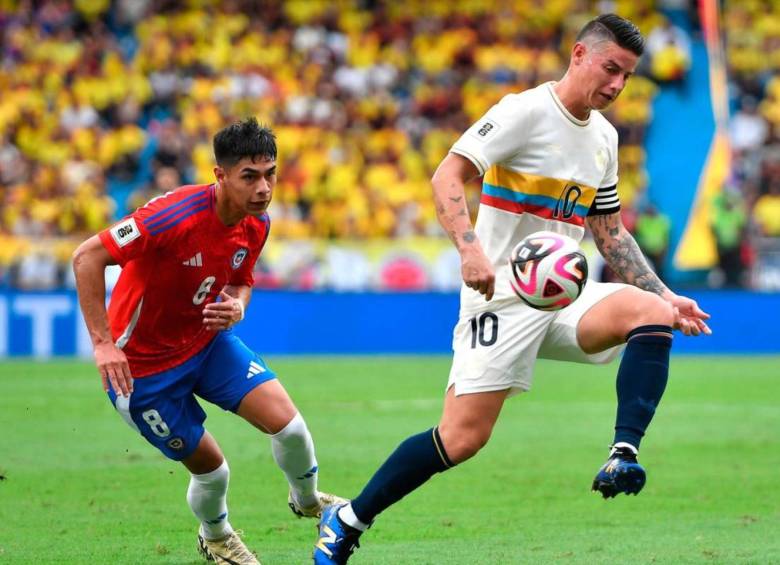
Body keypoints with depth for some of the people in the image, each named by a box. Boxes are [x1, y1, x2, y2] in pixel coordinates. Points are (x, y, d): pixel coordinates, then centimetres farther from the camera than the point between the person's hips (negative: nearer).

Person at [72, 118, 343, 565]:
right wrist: (103, 342, -34)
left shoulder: (257, 223, -8)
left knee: (287, 421, -10)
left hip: (207, 341, 6)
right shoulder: (177, 215, -32)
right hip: (143, 363, -6)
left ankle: (307, 501, 22)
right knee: (210, 467, 0)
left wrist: (237, 306, -15)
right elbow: (87, 257, -31)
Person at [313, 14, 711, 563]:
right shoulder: (526, 111, -9)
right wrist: (470, 248, -33)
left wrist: (666, 295, 15)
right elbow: (447, 176, -17)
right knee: (463, 438, -12)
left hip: (564, 296, 7)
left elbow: (610, 233, 23)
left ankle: (623, 456, -26)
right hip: (503, 296, -7)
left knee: (654, 313, -20)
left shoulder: (604, 137, 14)